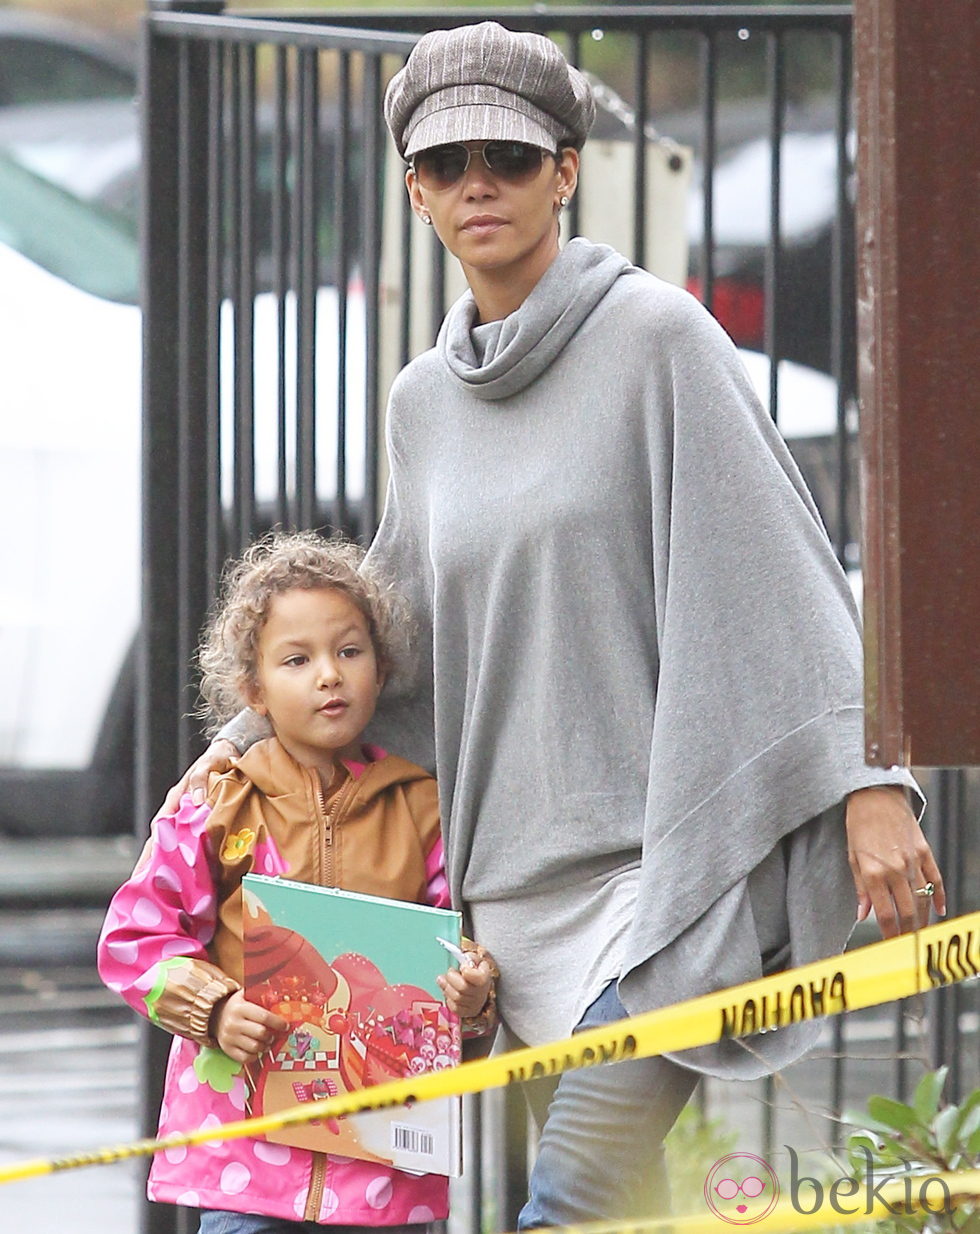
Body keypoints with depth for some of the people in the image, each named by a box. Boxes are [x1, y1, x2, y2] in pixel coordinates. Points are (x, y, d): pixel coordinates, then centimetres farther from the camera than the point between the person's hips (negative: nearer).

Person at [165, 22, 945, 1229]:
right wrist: (249, 737, 21)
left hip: (662, 858, -6)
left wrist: (871, 784, -14)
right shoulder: (424, 399, 14)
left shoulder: (653, 336, -5)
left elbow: (783, 561, -8)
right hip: (515, 880, 6)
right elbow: (391, 623, 29)